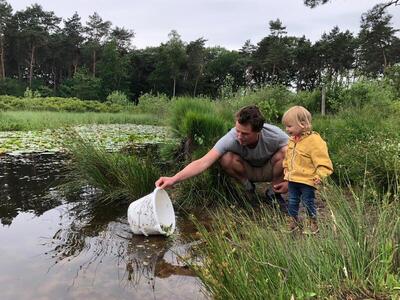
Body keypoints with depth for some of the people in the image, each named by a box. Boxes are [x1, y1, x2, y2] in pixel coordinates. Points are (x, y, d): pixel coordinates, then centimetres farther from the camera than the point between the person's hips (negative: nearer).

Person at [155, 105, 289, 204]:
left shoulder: (275, 135, -33)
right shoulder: (231, 138, -34)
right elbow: (203, 162, -42)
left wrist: (289, 182, -31)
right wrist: (173, 179, -54)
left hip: (270, 170, 1)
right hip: (248, 170, 0)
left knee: (284, 153, -31)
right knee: (225, 158, -31)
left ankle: (274, 192, -5)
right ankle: (248, 186, -2)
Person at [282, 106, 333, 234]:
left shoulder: (314, 140, -19)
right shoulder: (292, 140, 6)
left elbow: (323, 161, -19)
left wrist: (319, 176, -23)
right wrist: (286, 168, 19)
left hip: (307, 180, -7)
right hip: (293, 180, 7)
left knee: (309, 203, 7)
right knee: (292, 202, 15)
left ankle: (313, 224, 26)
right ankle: (293, 223, 30)